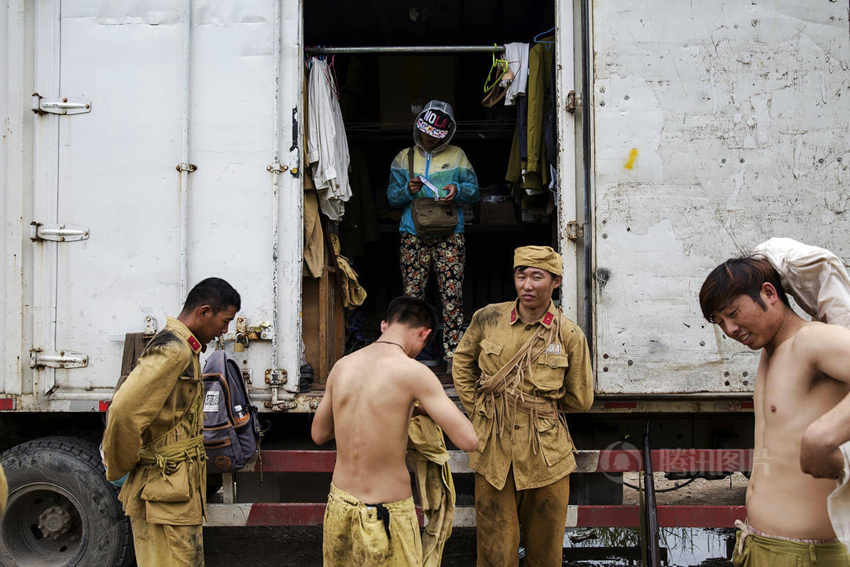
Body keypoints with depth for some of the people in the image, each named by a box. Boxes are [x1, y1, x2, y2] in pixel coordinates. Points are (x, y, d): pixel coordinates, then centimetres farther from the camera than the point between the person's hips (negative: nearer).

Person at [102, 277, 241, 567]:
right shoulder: (174, 350, -17)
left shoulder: (183, 350, 17)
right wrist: (120, 468, -13)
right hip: (166, 496, -10)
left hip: (181, 492, 10)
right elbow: (124, 410, -28)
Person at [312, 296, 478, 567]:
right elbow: (468, 440, -17)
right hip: (388, 514, -5)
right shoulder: (413, 372, -17)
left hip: (340, 504, 6)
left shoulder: (342, 365, 0)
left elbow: (319, 434, 12)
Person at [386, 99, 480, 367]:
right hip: (414, 236, 1)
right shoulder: (404, 157, 14)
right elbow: (392, 196, 11)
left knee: (452, 295, -5)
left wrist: (457, 190, -10)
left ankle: (452, 352, 0)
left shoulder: (457, 156, 13)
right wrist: (408, 190, -9)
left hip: (449, 236, 0)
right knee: (412, 295, -2)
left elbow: (474, 189, 11)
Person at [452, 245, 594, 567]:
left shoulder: (569, 335, -5)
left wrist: (541, 402, 8)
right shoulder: (488, 318, -2)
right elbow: (461, 363, 15)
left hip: (546, 454, 0)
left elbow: (581, 400, 6)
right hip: (494, 450, 0)